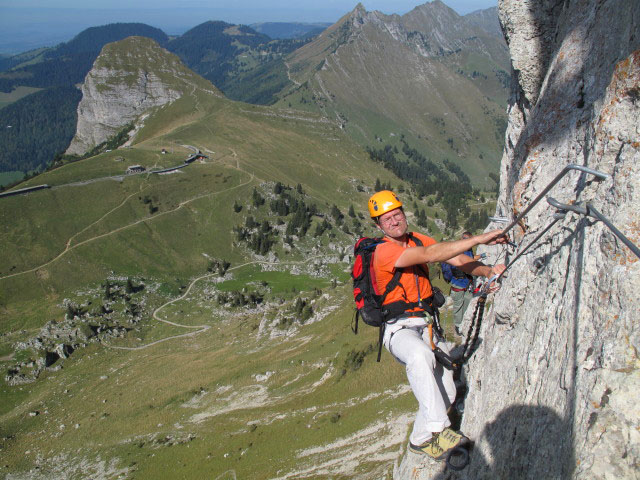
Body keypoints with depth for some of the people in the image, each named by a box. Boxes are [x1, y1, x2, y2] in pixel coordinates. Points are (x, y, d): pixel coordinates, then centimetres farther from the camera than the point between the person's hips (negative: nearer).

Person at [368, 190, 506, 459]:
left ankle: (421, 440, 23)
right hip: (399, 329, -7)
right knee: (421, 355, -41)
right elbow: (431, 254, -29)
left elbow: (457, 260, -1)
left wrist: (487, 271, -21)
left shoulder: (417, 240, 8)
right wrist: (479, 239, -32)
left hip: (427, 325, 7)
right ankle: (437, 429, -39)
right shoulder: (384, 251, -15)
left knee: (445, 393, -2)